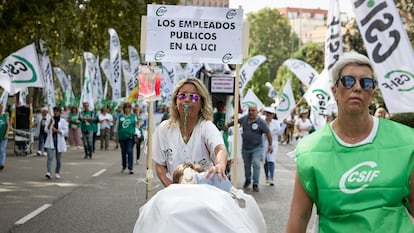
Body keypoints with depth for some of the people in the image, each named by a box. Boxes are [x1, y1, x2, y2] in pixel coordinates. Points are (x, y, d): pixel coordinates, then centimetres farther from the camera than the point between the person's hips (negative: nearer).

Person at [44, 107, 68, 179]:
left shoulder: (63, 121, 3)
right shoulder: (50, 120, 7)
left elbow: (65, 131, -5)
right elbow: (46, 130, 0)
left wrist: (57, 130, -18)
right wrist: (50, 124, -17)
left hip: (59, 140, 0)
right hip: (50, 140, 0)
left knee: (58, 158, 8)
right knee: (50, 157, -13)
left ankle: (57, 173, 22)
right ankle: (49, 172, -22)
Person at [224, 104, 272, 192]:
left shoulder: (260, 122, -11)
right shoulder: (244, 118, 2)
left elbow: (268, 133, -8)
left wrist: (270, 145, -11)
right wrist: (228, 125, 33)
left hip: (257, 148, -4)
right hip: (245, 148, 4)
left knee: (256, 164, -14)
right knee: (247, 165, 15)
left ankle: (255, 184, -6)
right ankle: (247, 180, 37)